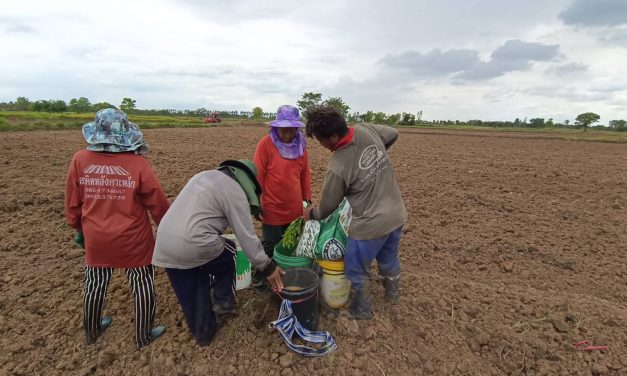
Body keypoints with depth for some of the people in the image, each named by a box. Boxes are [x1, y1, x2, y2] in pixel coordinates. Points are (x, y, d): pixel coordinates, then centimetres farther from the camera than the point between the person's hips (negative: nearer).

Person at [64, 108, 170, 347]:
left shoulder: (79, 160, -7)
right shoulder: (137, 163, -17)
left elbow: (72, 202, 3)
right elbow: (158, 203, -10)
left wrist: (79, 228, 21)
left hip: (95, 239, 4)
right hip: (132, 240, -4)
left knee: (95, 284, 25)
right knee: (142, 286, 14)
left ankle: (91, 332, 48)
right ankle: (143, 336, 31)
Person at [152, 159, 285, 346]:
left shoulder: (206, 175, 19)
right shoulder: (235, 191, -5)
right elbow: (247, 236, -7)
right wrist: (267, 266, 2)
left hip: (164, 243, 7)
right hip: (193, 244, -7)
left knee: (190, 296, 22)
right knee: (228, 254, 23)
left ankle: (203, 333, 39)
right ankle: (224, 304, 34)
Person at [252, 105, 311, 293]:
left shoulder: (300, 144, 1)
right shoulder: (266, 143, -12)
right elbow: (257, 176, -10)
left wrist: (307, 198, 12)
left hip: (295, 208, 4)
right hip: (273, 210, -4)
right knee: (271, 247, 11)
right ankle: (259, 278, 35)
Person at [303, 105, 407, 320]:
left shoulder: (337, 167, -25)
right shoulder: (367, 130, -10)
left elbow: (327, 207, -9)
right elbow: (393, 134, 13)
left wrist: (311, 214, 12)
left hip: (371, 225, -7)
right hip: (397, 214, 8)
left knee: (357, 270, 18)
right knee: (389, 259, 31)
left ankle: (362, 312, 39)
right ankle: (392, 294, 56)